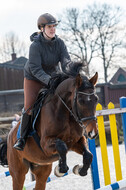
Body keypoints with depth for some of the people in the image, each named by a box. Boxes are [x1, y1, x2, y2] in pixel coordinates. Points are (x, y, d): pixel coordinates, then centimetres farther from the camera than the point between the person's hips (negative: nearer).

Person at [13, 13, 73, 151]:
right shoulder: (35, 46, -26)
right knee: (29, 107, -13)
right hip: (33, 78, -4)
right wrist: (49, 80, -46)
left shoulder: (59, 43, -13)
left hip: (52, 77, 4)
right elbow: (35, 68, -31)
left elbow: (66, 61, -22)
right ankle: (22, 138, 0)